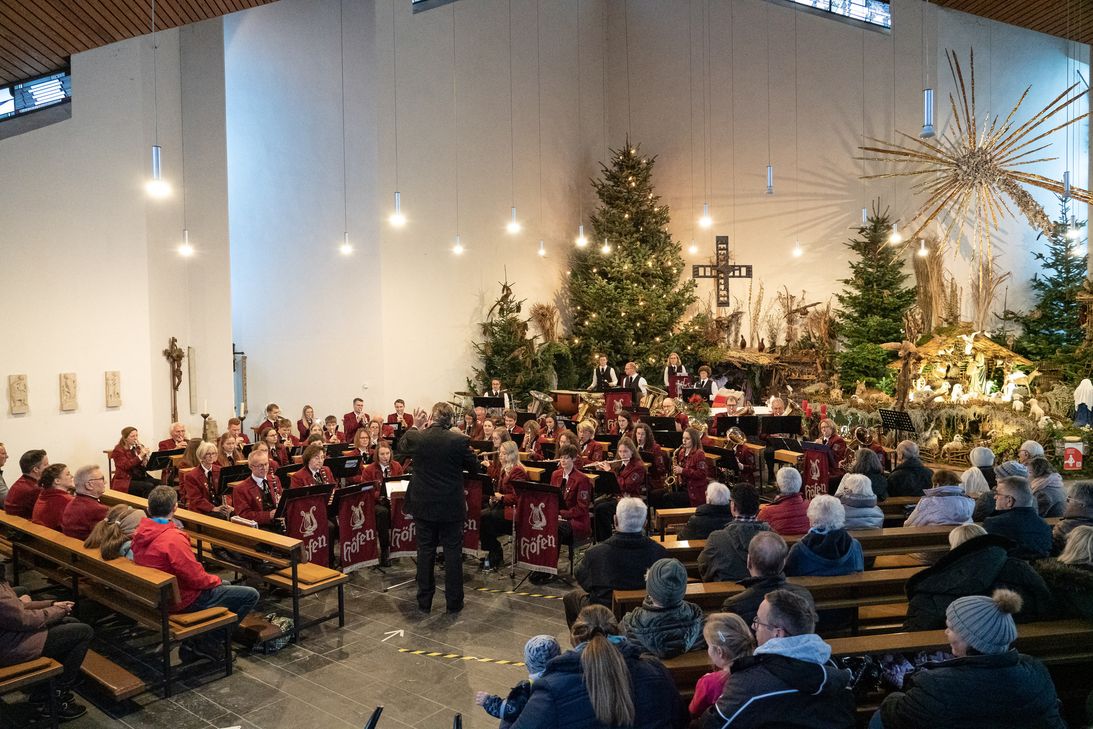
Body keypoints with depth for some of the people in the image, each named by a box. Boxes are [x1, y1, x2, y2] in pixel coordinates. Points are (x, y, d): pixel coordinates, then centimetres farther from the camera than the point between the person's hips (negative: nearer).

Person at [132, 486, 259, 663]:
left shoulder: (140, 533, -2)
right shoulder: (173, 539, -29)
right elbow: (195, 577, -25)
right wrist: (215, 580, -3)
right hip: (182, 600, -9)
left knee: (227, 585, 28)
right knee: (250, 595, -6)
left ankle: (193, 642, 20)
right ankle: (209, 644, 4)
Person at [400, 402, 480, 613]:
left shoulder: (416, 438, -10)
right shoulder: (459, 440, -15)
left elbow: (401, 446, 14)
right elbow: (474, 468, -2)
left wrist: (415, 427, 22)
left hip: (423, 505, 2)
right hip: (451, 506, -2)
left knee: (425, 551, 13)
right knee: (453, 552, 9)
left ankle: (424, 601, 21)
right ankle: (454, 601, 16)